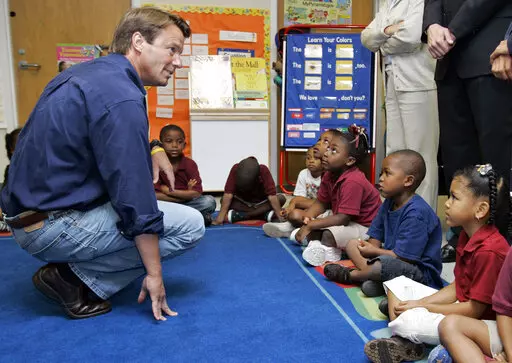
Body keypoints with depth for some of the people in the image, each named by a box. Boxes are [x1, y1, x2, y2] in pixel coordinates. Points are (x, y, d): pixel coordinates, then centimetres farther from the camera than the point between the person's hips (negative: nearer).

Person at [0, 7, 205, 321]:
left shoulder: (91, 72, 8)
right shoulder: (121, 97, -22)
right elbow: (136, 200, -21)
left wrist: (151, 150, 7)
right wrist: (154, 273, -12)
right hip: (54, 226, -10)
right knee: (191, 225, -7)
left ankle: (72, 269, 13)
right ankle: (75, 279, -4)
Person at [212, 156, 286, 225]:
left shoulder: (264, 171, -30)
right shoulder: (235, 169, -28)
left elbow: (272, 195, -34)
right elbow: (228, 193, -31)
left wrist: (280, 217, -40)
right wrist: (220, 217, -38)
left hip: (261, 203, 0)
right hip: (242, 203, 0)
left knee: (281, 198, -28)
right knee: (223, 200, -28)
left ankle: (240, 215, -27)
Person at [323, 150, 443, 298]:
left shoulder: (416, 213, -24)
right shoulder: (389, 203, 5)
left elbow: (403, 257, -23)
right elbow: (375, 239, 10)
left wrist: (374, 251, -9)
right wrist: (369, 248, -12)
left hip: (421, 273, -9)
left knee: (383, 264, -38)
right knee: (352, 244, 7)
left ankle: (350, 275, -5)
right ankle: (376, 279, -17)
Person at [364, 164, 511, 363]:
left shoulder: (489, 251, -28)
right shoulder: (467, 236, 3)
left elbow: (475, 310, -24)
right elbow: (456, 287, 6)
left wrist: (423, 306, -15)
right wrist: (420, 303, -7)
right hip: (462, 305, 10)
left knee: (408, 321, -31)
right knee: (397, 284, 7)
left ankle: (406, 339, 3)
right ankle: (402, 341, -13)